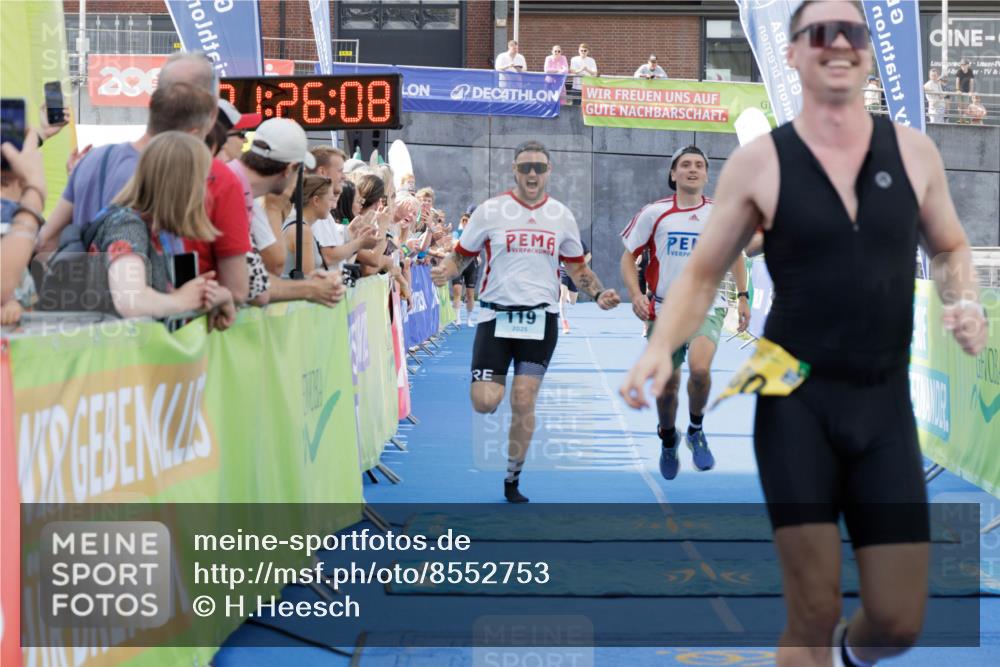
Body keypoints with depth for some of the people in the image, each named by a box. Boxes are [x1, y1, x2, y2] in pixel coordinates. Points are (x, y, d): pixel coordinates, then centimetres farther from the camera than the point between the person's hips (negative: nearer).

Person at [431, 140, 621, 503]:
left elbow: (576, 267, 17)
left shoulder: (562, 216, 6)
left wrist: (598, 293, -1)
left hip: (541, 318, 2)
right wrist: (445, 271, -19)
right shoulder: (490, 211, -2)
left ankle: (512, 481, 14)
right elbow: (461, 255, 3)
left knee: (523, 402, -3)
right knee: (485, 402, -12)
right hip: (497, 315, -2)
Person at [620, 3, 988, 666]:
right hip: (796, 402, -3)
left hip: (885, 403, 3)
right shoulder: (758, 163, -4)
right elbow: (703, 274, 3)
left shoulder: (913, 152, 3)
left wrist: (965, 303, -3)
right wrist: (661, 348, -15)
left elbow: (951, 248, 18)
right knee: (814, 613, -5)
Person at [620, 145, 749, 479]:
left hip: (707, 308, 0)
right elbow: (628, 256, 3)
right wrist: (636, 294, -12)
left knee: (699, 367, -28)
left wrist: (742, 296, 10)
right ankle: (668, 440, 38)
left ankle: (696, 430, -1)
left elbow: (735, 254, 18)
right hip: (664, 311, 1)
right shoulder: (654, 214, -3)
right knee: (667, 385, 7)